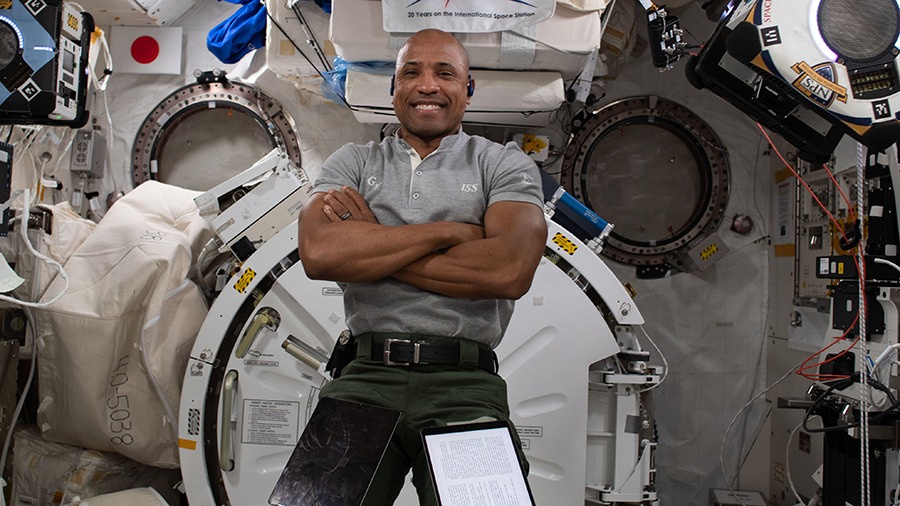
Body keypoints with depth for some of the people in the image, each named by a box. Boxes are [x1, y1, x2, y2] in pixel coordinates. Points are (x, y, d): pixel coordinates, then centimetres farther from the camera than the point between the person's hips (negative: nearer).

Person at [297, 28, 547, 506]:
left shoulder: (504, 164, 11)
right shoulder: (353, 163, 16)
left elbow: (510, 271, -9)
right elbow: (317, 252, -5)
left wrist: (369, 245, -3)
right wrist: (449, 232, -5)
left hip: (464, 383, -1)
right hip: (366, 377, 1)